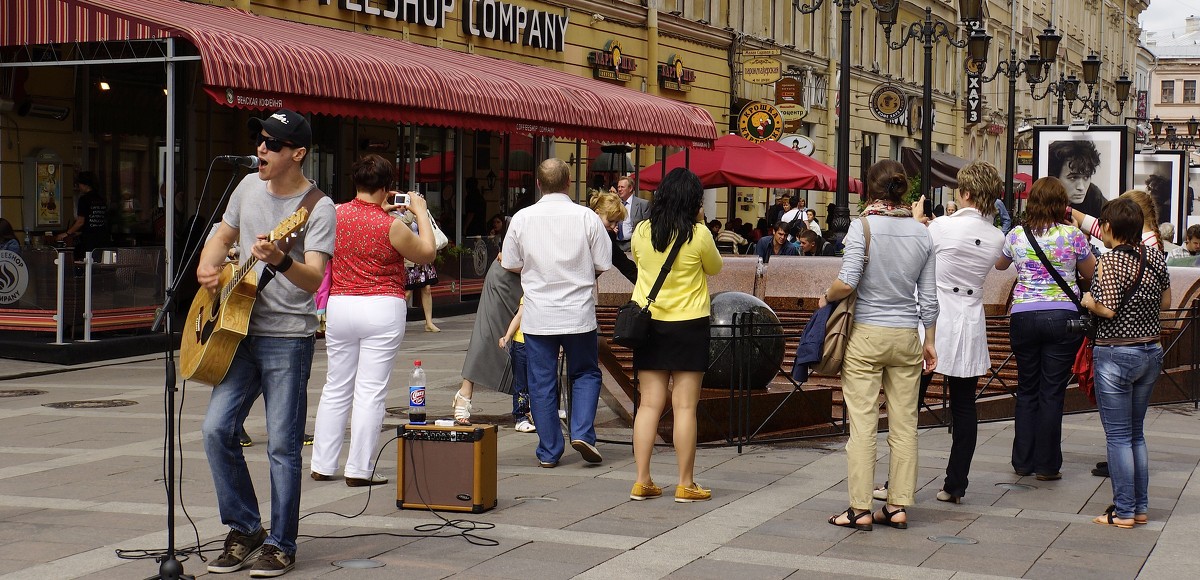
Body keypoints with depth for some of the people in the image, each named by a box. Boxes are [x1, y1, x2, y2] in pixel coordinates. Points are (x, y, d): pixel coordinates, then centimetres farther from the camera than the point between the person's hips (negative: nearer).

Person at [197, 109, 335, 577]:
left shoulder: (318, 207, -11)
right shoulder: (249, 187, 9)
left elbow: (314, 278, -22)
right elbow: (223, 236, 23)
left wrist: (281, 261, -42)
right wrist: (208, 267, 2)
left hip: (287, 338, -6)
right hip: (239, 331, 6)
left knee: (282, 445, -3)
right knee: (216, 428, -1)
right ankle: (245, 530, 13)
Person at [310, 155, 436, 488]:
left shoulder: (334, 216, 2)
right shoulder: (391, 226, -12)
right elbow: (427, 254, 3)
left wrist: (380, 210, 24)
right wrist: (421, 212, 12)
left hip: (340, 306, 5)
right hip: (382, 310, -5)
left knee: (335, 389, 14)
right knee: (370, 391, -1)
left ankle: (323, 465, 17)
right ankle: (359, 470, 0)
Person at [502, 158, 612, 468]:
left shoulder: (522, 218, -4)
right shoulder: (587, 217, -7)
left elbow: (511, 264, 3)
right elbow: (603, 264, -3)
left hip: (537, 315, 1)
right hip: (578, 314, -1)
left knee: (542, 381, 8)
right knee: (585, 373, 16)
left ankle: (549, 450, 11)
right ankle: (582, 432, -1)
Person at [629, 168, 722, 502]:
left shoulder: (642, 232, 0)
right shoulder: (698, 235, -11)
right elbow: (715, 268, 6)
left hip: (649, 324, 4)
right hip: (688, 325, -4)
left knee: (649, 404, 6)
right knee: (684, 407, 0)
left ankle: (642, 481, 6)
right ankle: (686, 485, 4)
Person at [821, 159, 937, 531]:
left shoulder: (863, 226, -8)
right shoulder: (922, 233, 5)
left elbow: (847, 282, -18)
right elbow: (928, 298, 8)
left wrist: (826, 298, 2)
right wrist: (929, 342, 17)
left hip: (866, 335, -4)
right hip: (907, 337, 4)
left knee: (862, 424, 0)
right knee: (904, 424, 8)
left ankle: (860, 509, 2)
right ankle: (898, 506, 12)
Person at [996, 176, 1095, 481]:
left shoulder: (1016, 235, 3)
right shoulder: (1073, 235, -4)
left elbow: (999, 264, 24)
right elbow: (1092, 275, 9)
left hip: (1023, 316, 2)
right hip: (1063, 316, -2)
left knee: (1027, 390, 12)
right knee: (1052, 393, 1)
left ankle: (1023, 462, 16)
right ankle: (1047, 464, 4)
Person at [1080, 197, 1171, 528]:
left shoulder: (1110, 261, -15)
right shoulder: (1155, 258, 4)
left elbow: (1107, 309, -21)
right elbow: (1165, 303, 11)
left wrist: (1088, 301, -2)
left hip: (1116, 355, -7)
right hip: (1151, 352, 7)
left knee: (1118, 436, 0)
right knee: (1136, 433, 16)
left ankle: (1124, 512, 3)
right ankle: (1141, 507, 19)